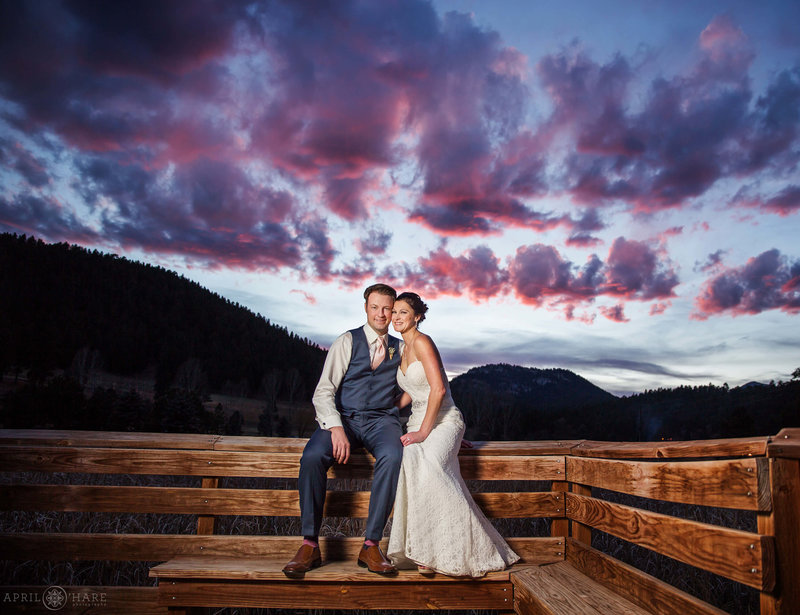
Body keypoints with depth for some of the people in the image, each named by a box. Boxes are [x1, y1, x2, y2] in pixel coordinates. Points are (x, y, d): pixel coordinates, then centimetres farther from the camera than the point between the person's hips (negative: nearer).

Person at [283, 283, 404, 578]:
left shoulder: (400, 349, 15)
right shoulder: (347, 341, 4)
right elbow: (323, 391, -4)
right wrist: (335, 427, -21)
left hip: (382, 419, 1)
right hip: (343, 418, -1)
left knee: (392, 457, -33)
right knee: (312, 456, -31)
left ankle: (371, 546, -23)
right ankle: (310, 545, -17)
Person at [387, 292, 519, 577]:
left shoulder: (422, 342, -9)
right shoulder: (403, 348, 17)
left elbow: (438, 389, -18)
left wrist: (423, 432, -20)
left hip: (443, 421, -7)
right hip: (418, 422, 7)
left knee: (427, 464, -34)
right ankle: (424, 553, -23)